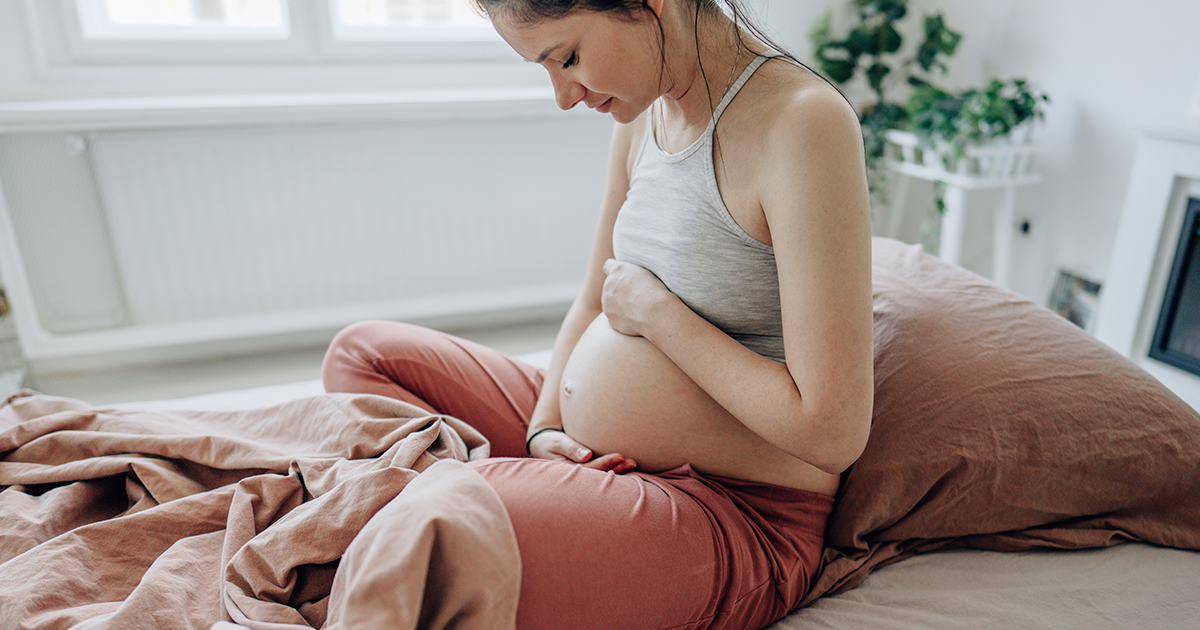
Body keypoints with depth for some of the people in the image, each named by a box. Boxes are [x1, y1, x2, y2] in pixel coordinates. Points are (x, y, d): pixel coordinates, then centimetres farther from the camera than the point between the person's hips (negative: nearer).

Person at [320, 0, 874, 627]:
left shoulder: (804, 122, -20)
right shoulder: (643, 111, 5)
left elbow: (832, 433, -24)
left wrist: (654, 312, -16)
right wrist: (544, 428, -1)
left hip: (731, 514, -8)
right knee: (361, 351, 12)